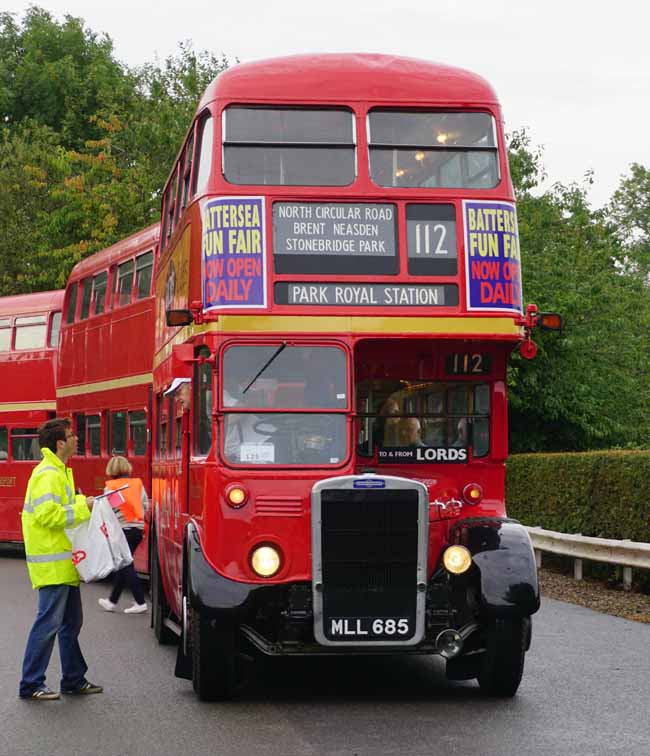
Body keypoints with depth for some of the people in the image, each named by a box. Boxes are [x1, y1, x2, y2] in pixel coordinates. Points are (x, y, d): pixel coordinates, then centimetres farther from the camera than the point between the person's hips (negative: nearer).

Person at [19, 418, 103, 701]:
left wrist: (83, 503, 10)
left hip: (64, 563, 11)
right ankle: (31, 685, -2)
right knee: (49, 623, -7)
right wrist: (82, 508, -19)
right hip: (53, 564, -11)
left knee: (71, 622, 15)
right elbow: (47, 515, -25)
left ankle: (73, 680, 23)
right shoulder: (48, 475, -16)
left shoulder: (59, 473, 16)